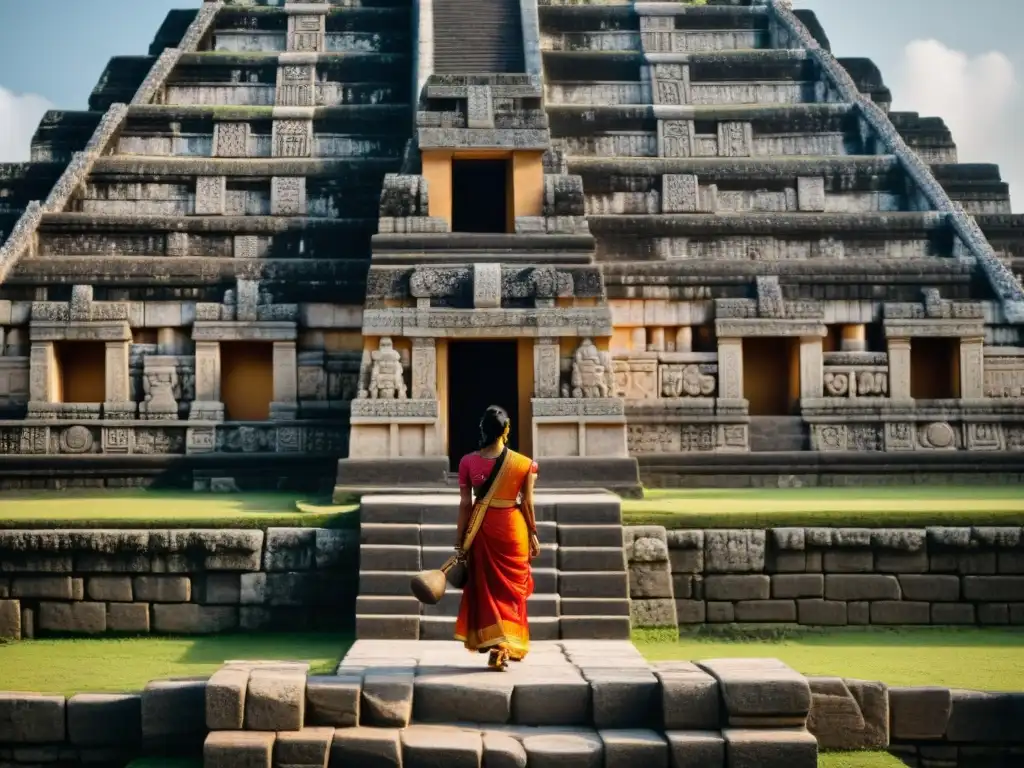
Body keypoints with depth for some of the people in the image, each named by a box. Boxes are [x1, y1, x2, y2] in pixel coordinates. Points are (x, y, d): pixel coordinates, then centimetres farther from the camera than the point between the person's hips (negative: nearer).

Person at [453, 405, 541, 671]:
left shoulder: (468, 462, -7)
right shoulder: (524, 464, -8)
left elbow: (465, 504, -4)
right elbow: (527, 503, -4)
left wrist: (460, 541, 2)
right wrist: (533, 534, 9)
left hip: (481, 529, 1)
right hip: (512, 528, 0)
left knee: (485, 588, 13)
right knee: (510, 589, 12)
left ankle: (491, 641, 7)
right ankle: (506, 647, 11)